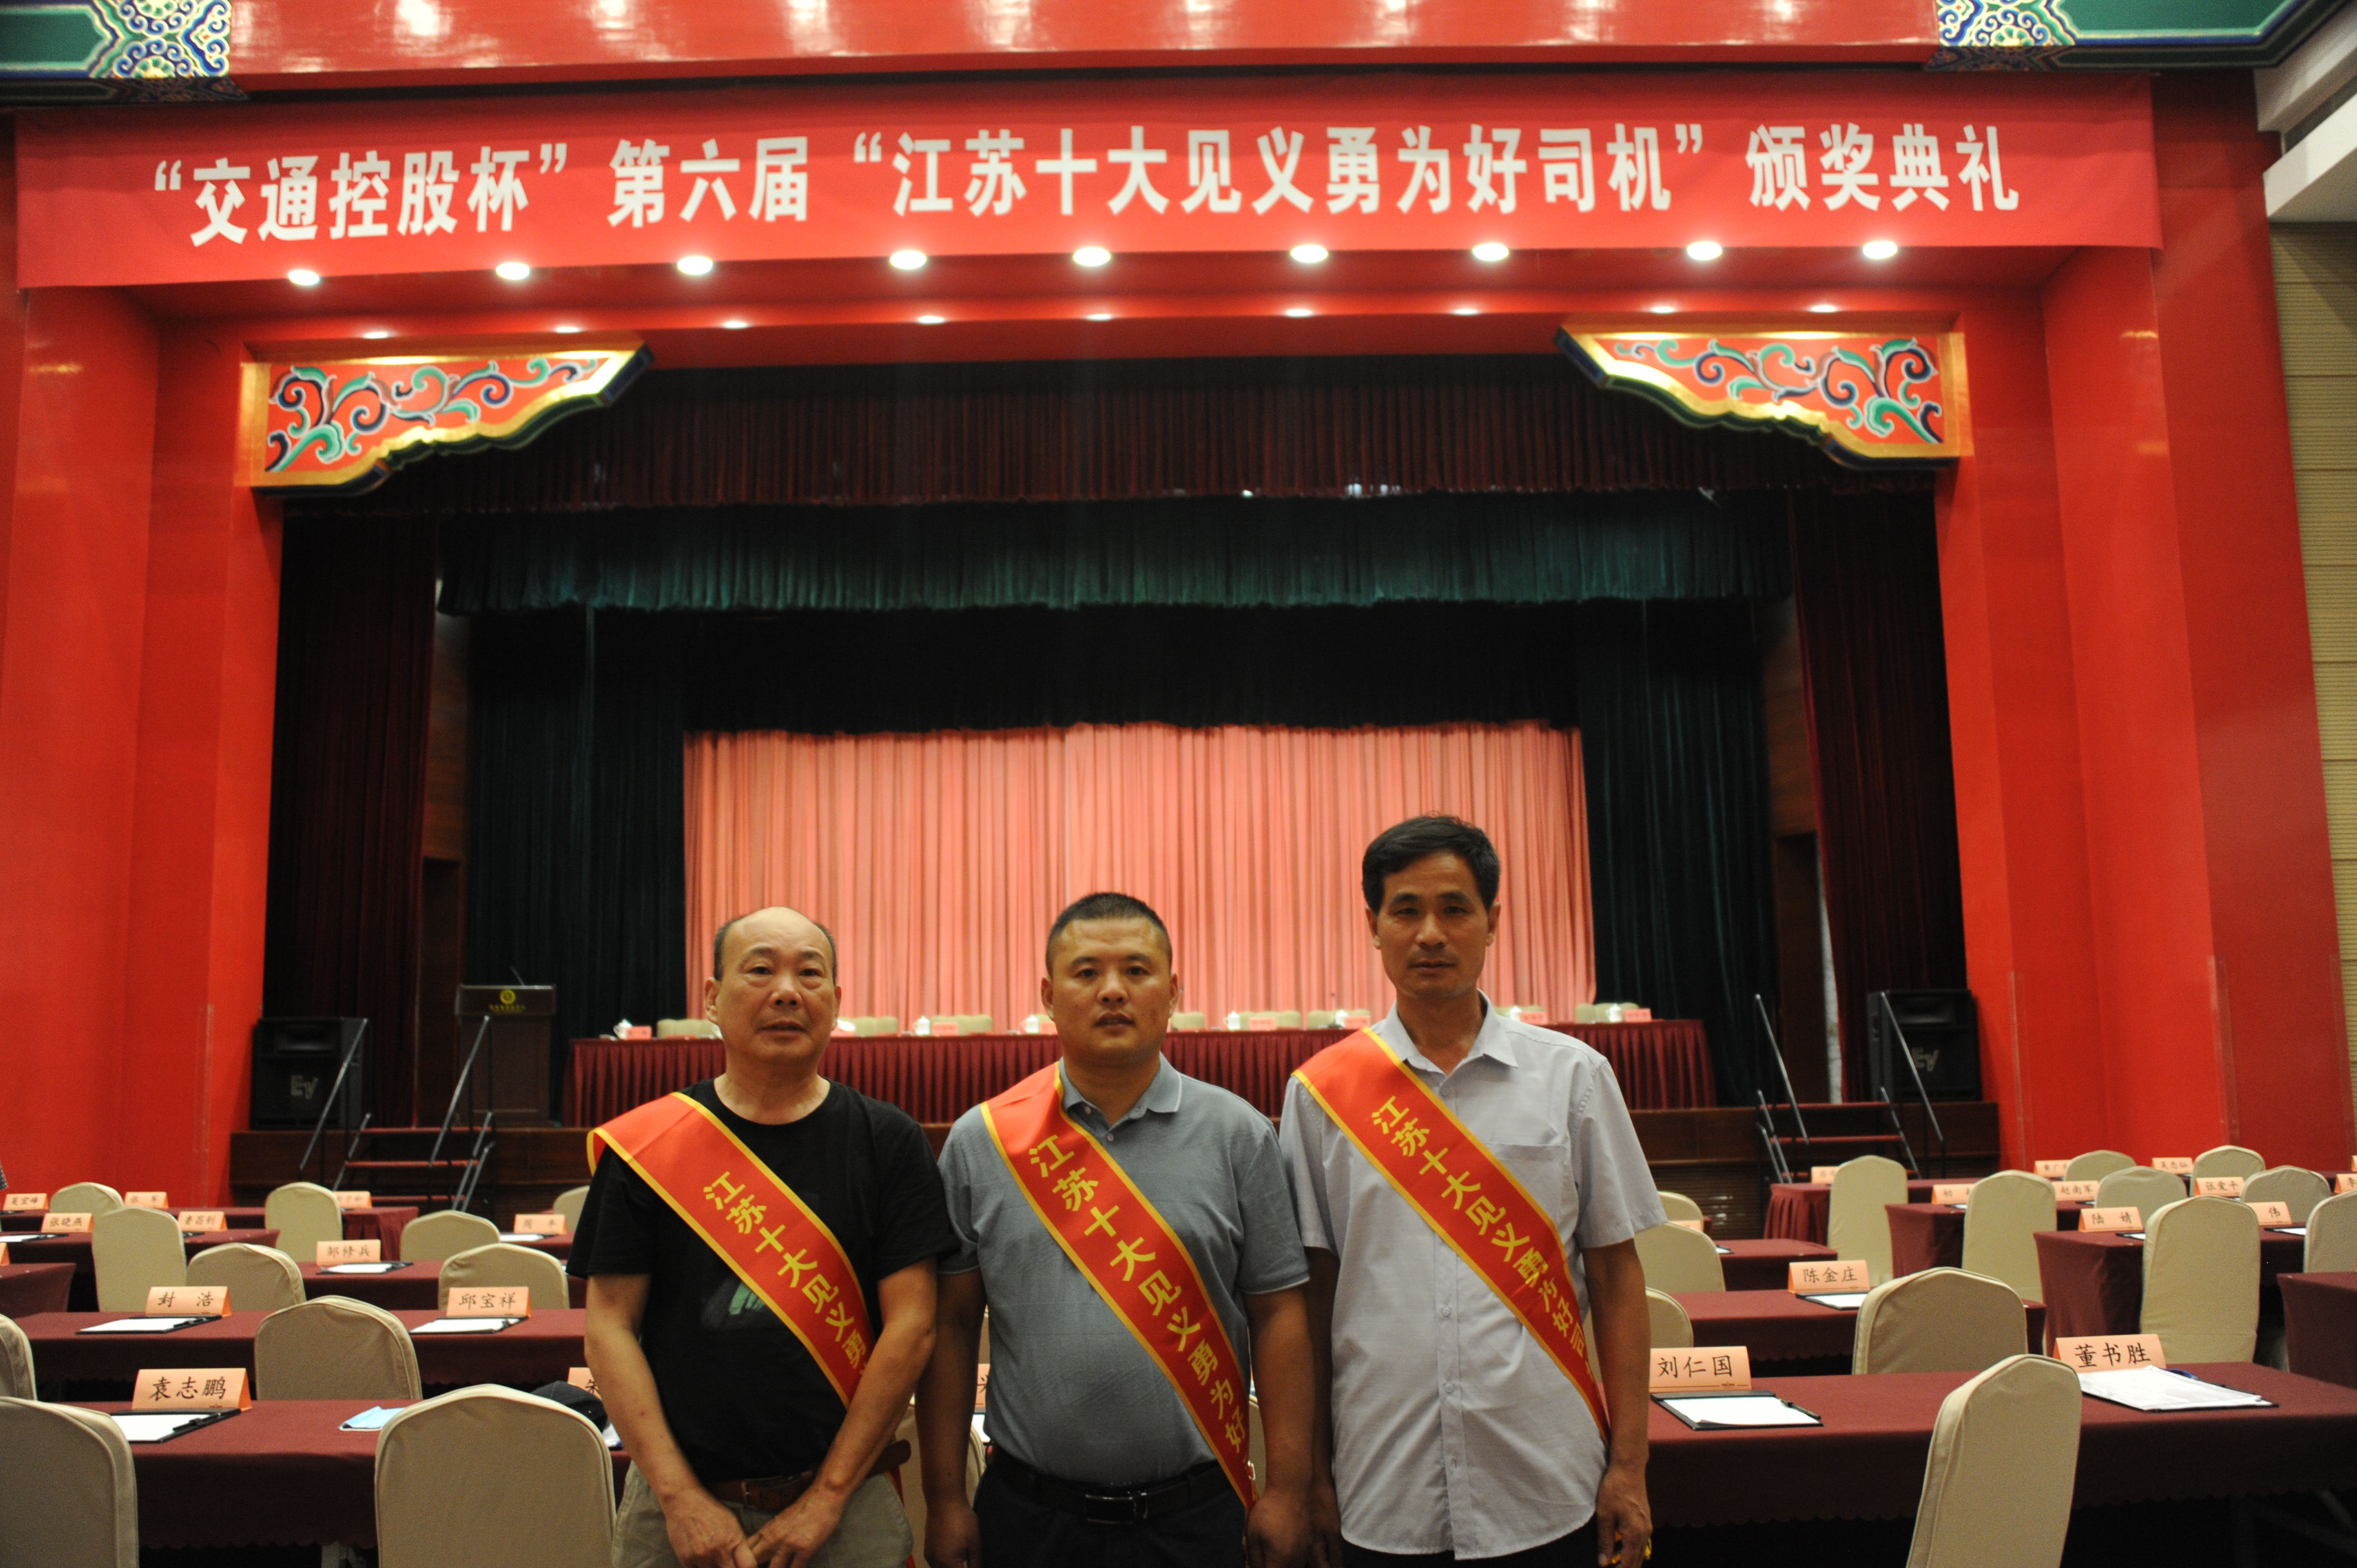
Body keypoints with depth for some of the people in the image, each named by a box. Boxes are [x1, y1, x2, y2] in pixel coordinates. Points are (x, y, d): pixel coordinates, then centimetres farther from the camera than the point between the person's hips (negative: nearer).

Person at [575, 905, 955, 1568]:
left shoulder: (887, 1141, -2)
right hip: (677, 1501, 0)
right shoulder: (644, 1146, -1)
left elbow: (911, 1326, -5)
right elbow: (611, 1326, -2)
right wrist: (680, 1496, -8)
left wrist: (828, 1496, -9)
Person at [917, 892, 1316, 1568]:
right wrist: (945, 1500, -1)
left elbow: (1278, 1315, -1)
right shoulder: (981, 1142, 0)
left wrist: (1287, 1490, -6)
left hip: (1196, 1513, 0)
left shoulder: (1238, 1134, -1)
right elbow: (951, 1325, 2)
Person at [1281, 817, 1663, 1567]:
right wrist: (1313, 1474, 2)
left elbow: (1616, 1276, 2)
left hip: (1546, 1486, 0)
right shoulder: (1321, 1091, 0)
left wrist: (1629, 1463, 0)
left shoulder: (1573, 1076, 0)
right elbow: (1312, 1293, 3)